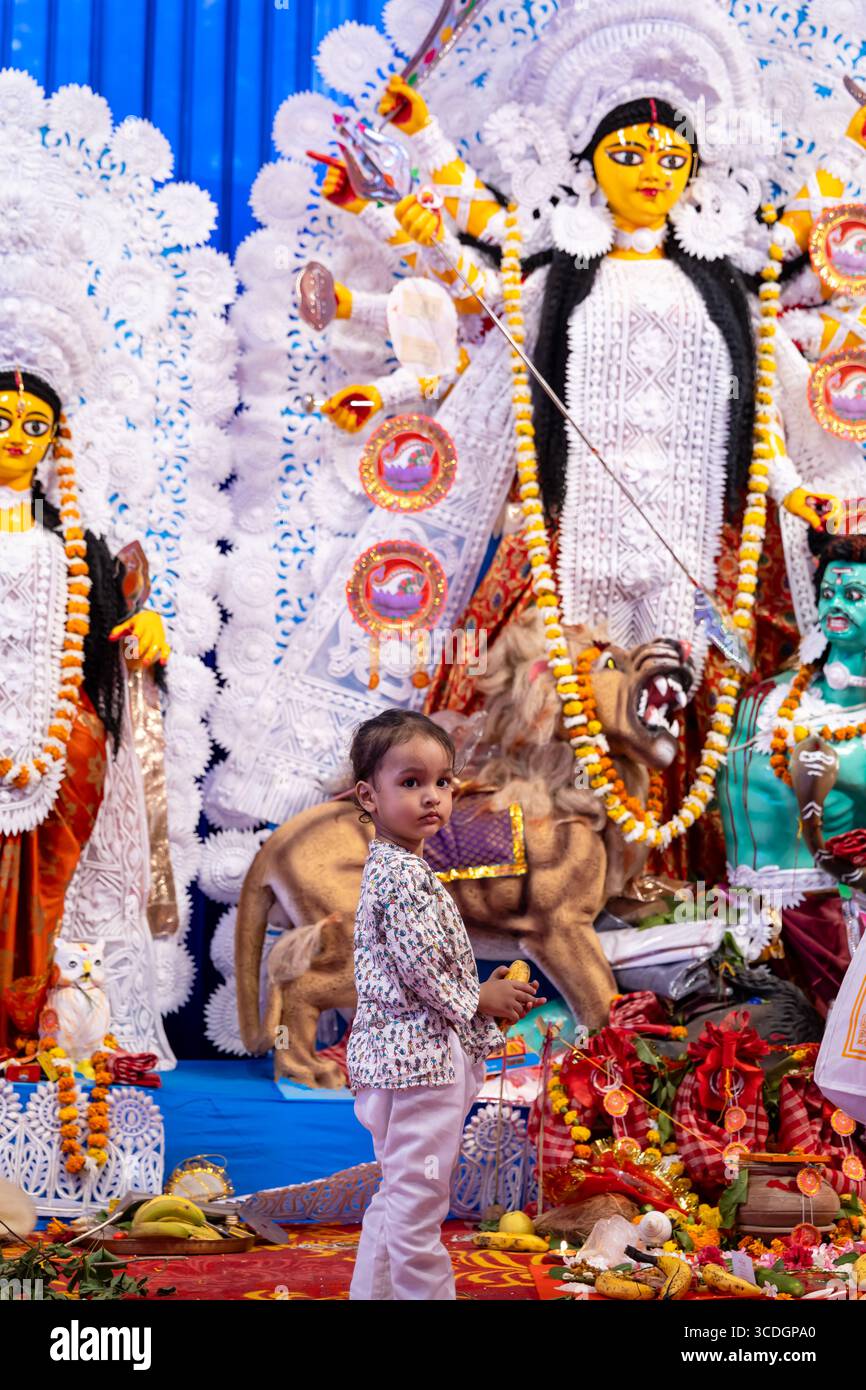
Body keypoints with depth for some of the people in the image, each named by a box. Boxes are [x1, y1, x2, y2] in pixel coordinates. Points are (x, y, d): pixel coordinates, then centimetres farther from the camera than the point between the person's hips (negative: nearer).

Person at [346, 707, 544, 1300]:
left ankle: (373, 1293, 27)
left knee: (396, 1199, 19)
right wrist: (478, 1001, -7)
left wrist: (487, 995, 10)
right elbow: (421, 967, -22)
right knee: (418, 1202, -3)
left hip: (396, 1055, 11)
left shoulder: (391, 868, 15)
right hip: (421, 1055, -11)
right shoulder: (405, 875, -17)